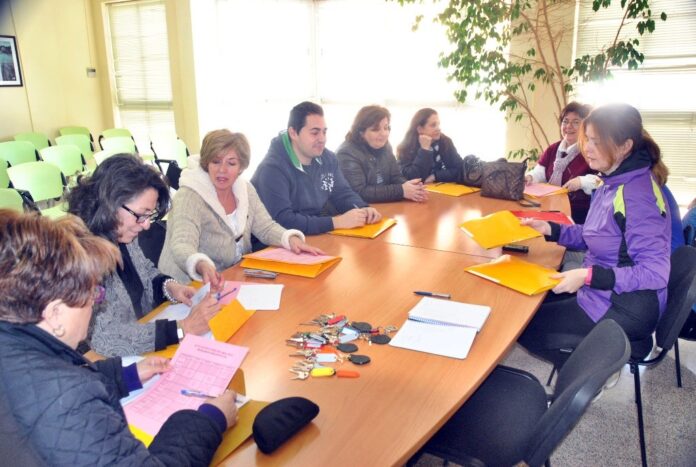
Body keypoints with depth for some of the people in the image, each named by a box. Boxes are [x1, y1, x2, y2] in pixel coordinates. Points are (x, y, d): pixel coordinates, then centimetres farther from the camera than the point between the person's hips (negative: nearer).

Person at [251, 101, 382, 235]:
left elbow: (343, 193, 13)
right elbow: (282, 220, -29)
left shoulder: (328, 158, 5)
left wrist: (363, 210, -10)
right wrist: (337, 222, -30)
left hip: (320, 237, 8)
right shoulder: (272, 168, -20)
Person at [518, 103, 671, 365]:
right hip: (601, 291, 9)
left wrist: (588, 276, -29)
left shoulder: (637, 194, -24)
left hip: (625, 308, -9)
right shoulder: (613, 183, 4)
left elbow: (655, 273, -26)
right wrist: (550, 229, 2)